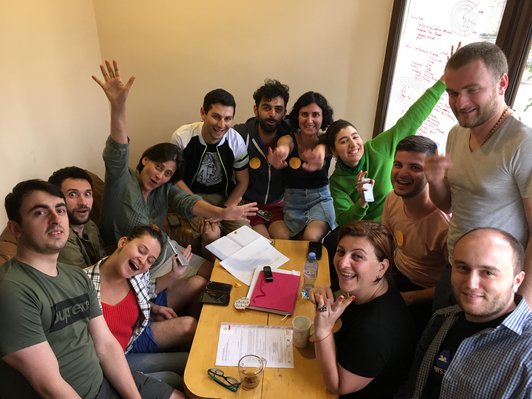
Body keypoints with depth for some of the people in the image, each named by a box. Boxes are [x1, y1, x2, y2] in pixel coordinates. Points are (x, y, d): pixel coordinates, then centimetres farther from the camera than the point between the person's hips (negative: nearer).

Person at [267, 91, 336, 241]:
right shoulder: (288, 139, -11)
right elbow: (283, 148, -37)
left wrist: (317, 156, -63)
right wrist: (279, 154, -65)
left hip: (321, 198, -1)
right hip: (293, 200, 1)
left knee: (312, 237, -26)